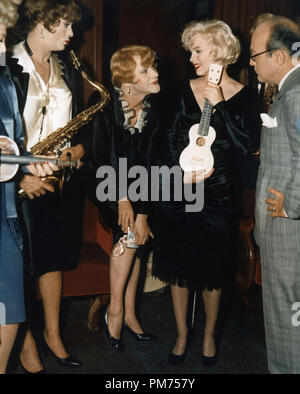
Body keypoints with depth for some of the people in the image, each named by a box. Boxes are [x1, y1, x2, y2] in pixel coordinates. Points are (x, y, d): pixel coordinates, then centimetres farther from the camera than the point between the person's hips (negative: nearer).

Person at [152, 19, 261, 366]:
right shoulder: (188, 89, 6)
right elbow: (173, 138, 8)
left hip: (216, 194, -3)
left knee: (212, 269, 8)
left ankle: (209, 335, 30)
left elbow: (247, 145, -12)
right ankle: (182, 334, 28)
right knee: (178, 265, 10)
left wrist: (218, 106, -15)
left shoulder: (243, 96, -3)